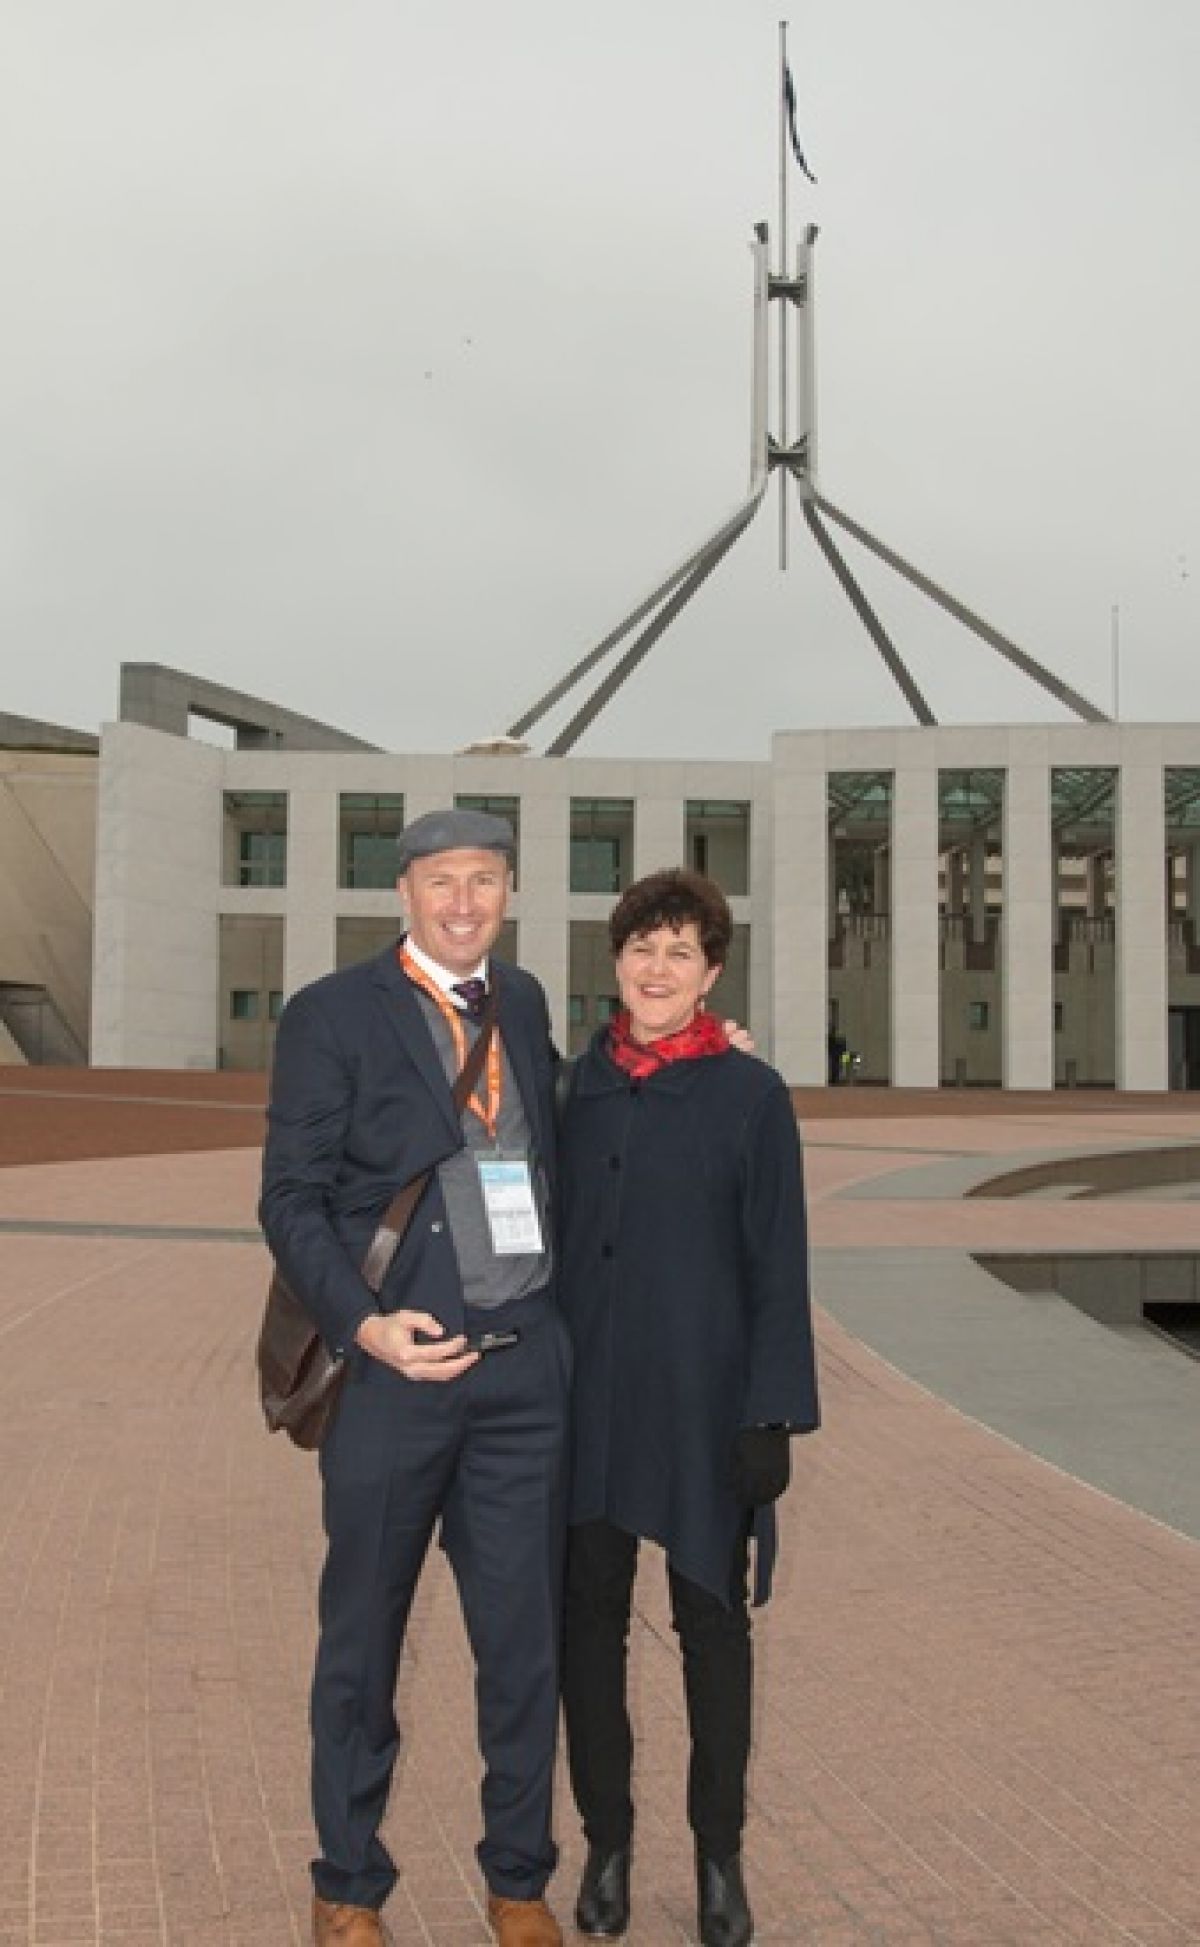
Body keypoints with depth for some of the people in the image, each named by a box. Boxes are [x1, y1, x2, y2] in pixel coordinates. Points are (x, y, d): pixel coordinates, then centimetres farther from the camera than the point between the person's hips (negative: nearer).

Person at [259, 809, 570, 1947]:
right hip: (395, 1361, -4)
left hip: (525, 1362, 4)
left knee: (525, 1636, 12)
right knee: (362, 1640, 11)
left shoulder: (525, 1004, 12)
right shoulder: (332, 1015, -4)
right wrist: (364, 1325, -20)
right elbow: (291, 1198, -7)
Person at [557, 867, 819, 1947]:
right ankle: (608, 1846, 26)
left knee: (711, 1616, 8)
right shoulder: (574, 1087, 4)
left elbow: (779, 1269, -6)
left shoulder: (753, 1095, -6)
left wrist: (773, 1417, -11)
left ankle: (720, 1856, 25)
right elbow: (542, 1244, 8)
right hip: (586, 1393, 3)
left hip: (702, 1393, -3)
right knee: (590, 1615, 8)